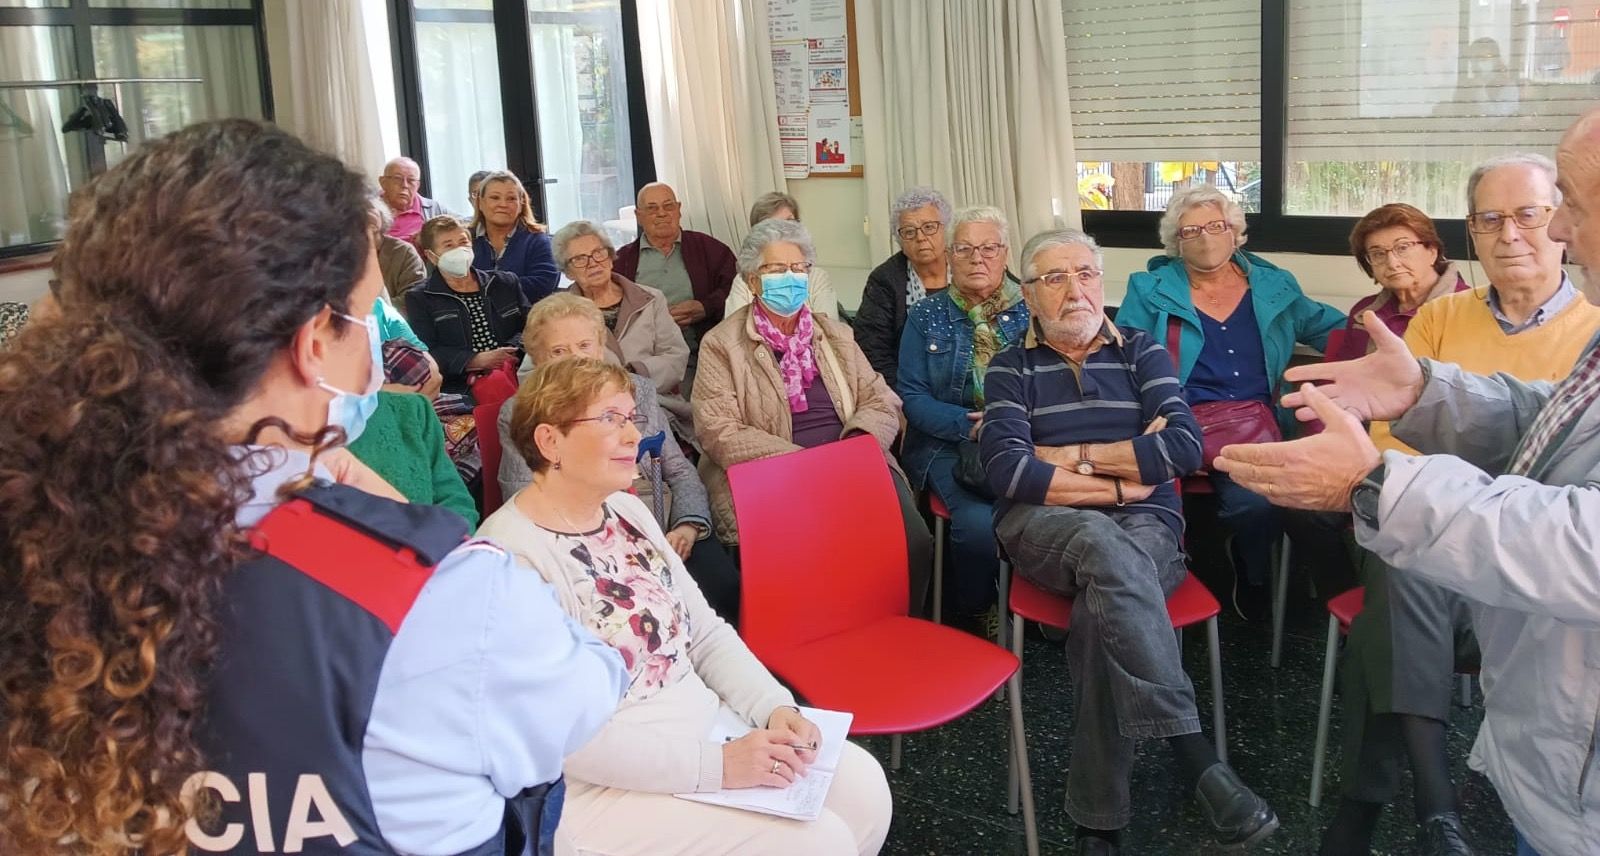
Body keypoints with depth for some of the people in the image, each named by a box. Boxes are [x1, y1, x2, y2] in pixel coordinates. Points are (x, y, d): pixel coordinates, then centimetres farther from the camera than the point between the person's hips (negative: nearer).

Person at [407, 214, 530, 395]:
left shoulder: (506, 283, 22)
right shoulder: (419, 299, 12)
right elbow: (427, 354, -1)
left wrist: (510, 351, -11)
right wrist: (477, 360, -15)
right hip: (460, 390, -3)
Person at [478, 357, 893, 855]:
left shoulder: (625, 509, 7)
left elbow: (705, 633, 11)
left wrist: (775, 707, -6)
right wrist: (717, 766, -24)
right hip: (607, 782, -8)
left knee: (864, 787, -2)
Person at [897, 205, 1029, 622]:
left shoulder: (1029, 310, 12)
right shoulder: (926, 317, 12)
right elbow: (912, 396, 4)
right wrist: (971, 426, -12)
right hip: (949, 444, -1)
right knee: (977, 519, -31)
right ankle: (967, 616, -3)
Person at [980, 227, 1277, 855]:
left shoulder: (1141, 350, 16)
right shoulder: (1010, 368, 12)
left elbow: (1185, 446, -2)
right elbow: (1006, 471, -6)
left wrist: (1070, 457, -4)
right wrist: (1120, 478, -6)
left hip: (1144, 524, 1)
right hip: (1044, 525, -1)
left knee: (1103, 604, -35)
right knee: (1104, 544, -39)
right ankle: (1199, 764, -43)